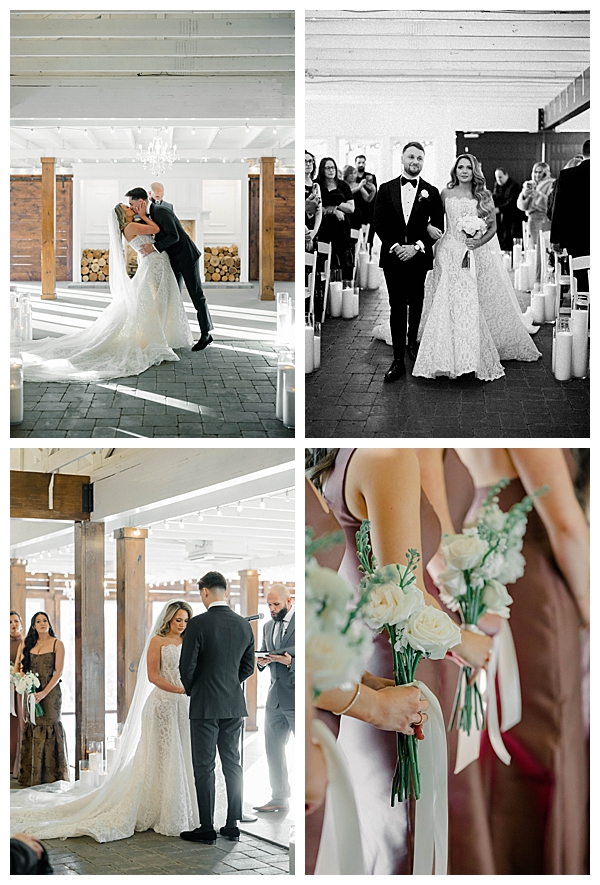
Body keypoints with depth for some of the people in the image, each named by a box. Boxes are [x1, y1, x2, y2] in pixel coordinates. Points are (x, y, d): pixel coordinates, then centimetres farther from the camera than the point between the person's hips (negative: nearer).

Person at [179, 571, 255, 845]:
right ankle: (233, 825, 15)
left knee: (204, 767, 1)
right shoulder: (244, 625, 3)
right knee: (232, 763, 12)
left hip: (205, 706, -5)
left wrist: (191, 689, 8)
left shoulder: (198, 624, -14)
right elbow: (248, 667, 10)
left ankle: (207, 829, 3)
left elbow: (187, 666, -11)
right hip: (234, 705, 5)